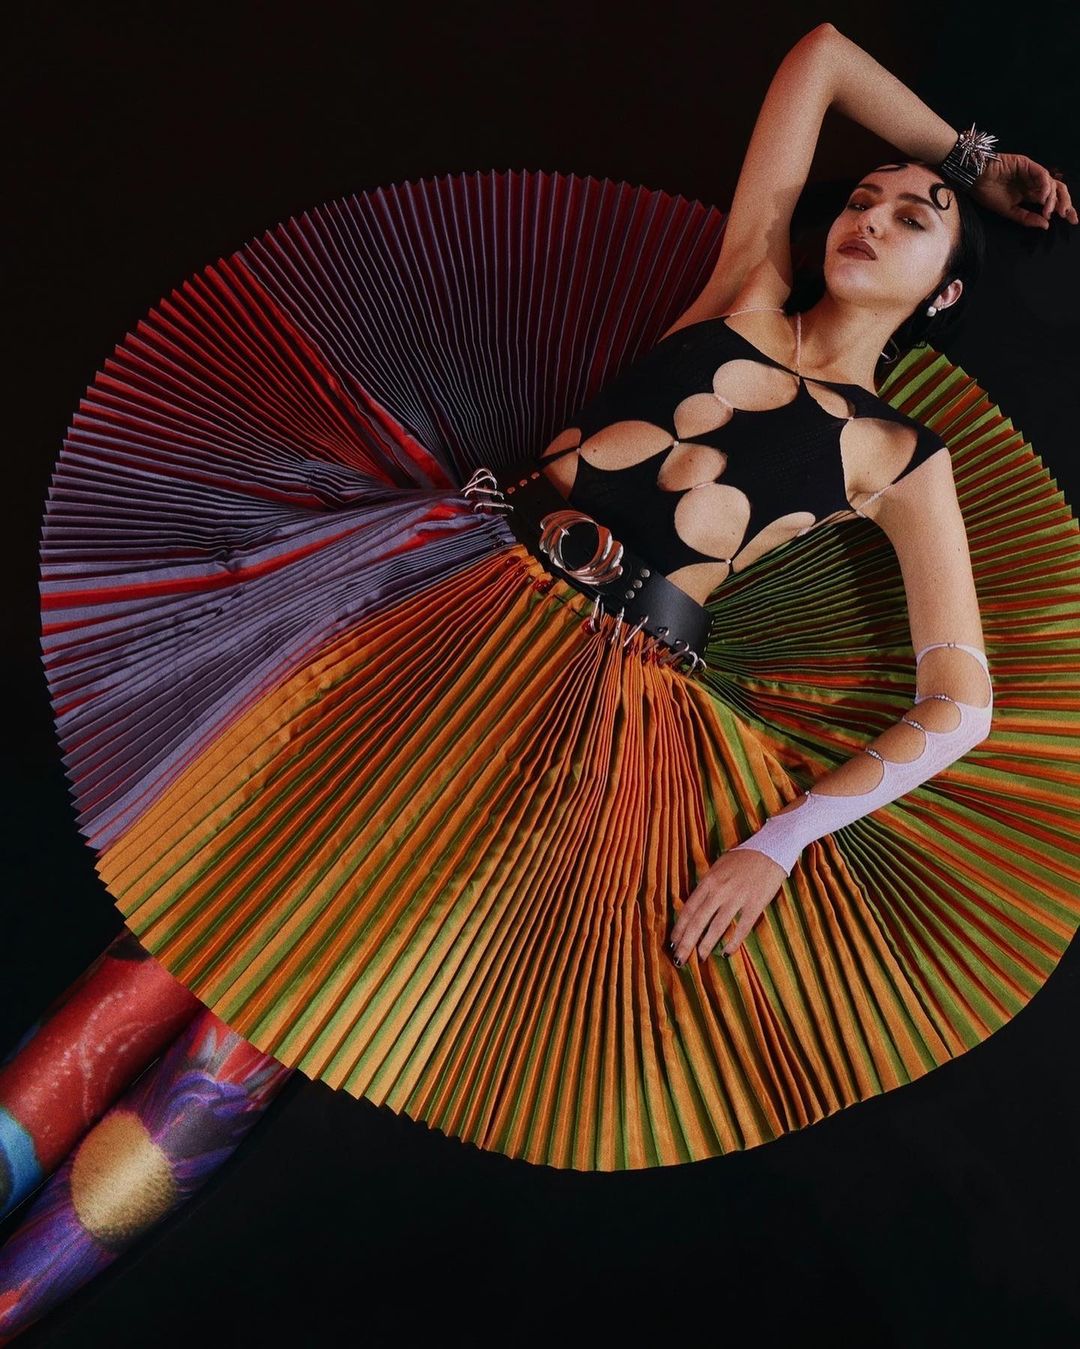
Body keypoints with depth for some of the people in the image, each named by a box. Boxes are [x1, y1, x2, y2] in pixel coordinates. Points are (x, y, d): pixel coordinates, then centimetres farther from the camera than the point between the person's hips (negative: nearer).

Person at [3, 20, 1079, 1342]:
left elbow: (959, 702, 4)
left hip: (601, 701, -3)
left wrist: (783, 840, -7)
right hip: (470, 588, 4)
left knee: (271, 1007, -9)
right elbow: (822, 50, 30)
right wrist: (971, 151, 37)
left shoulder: (904, 458, 10)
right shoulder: (744, 289, 18)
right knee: (192, 919, -7)